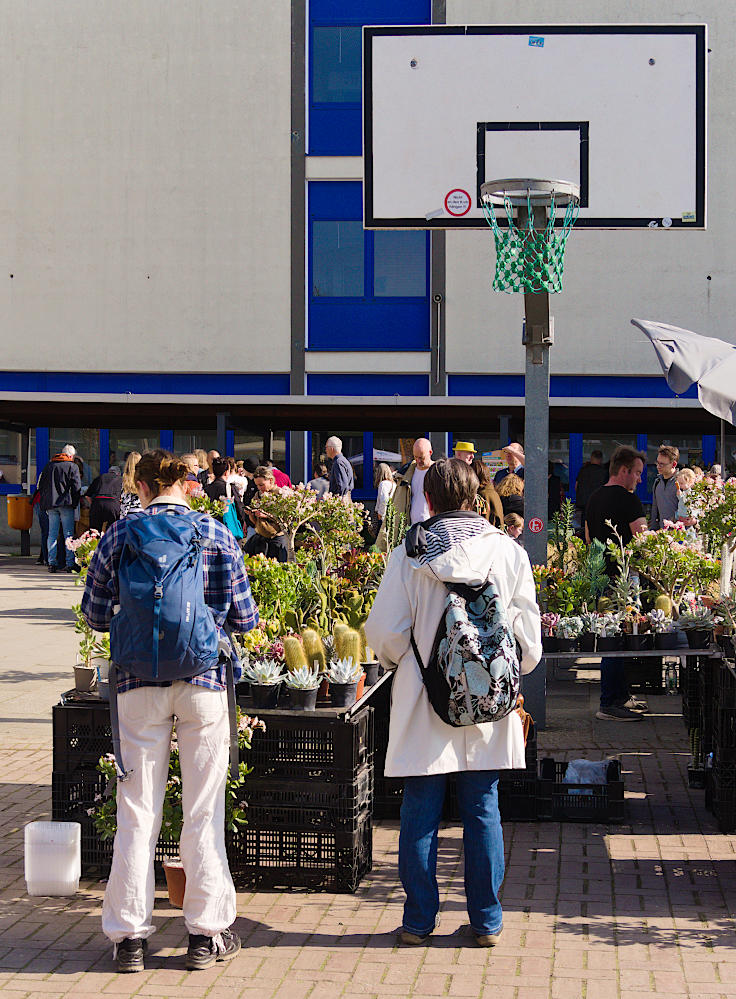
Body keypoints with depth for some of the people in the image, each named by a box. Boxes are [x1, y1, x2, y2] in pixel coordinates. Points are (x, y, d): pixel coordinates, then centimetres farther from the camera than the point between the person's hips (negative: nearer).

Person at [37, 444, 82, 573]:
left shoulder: (48, 466, 14)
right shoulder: (72, 466, 0)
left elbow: (41, 486, 16)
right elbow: (77, 487, -7)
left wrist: (44, 504, 21)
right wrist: (75, 503, 3)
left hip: (50, 505, 4)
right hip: (66, 504, -4)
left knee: (52, 534, 6)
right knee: (68, 534, -1)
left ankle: (51, 563, 1)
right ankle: (70, 564, -5)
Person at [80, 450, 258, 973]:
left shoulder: (121, 533, 0)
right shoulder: (217, 533, 0)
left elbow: (95, 614, 7)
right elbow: (245, 618, 3)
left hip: (140, 683, 0)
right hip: (205, 681, 0)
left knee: (138, 815, 8)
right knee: (204, 812, 8)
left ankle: (129, 935, 12)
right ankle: (207, 933, 14)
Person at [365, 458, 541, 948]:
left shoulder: (409, 555, -8)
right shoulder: (509, 552, -3)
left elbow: (385, 632, -5)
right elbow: (529, 636, 1)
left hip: (424, 705, -1)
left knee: (421, 814, 7)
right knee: (483, 811, 9)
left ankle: (419, 919, 14)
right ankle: (487, 920, 16)